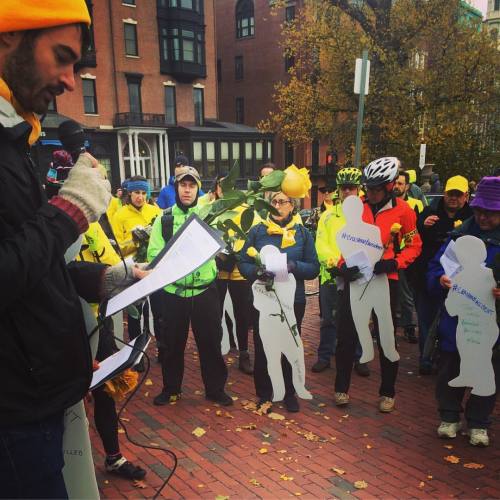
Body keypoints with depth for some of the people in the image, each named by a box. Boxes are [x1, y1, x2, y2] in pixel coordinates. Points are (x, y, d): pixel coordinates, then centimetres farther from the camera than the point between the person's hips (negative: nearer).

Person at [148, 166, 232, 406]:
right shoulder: (164, 219, 2)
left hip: (205, 290, 0)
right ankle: (171, 388, 32)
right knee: (172, 342, 13)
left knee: (210, 341, 9)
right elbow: (153, 254, -6)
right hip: (173, 292, 0)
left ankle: (215, 389, 26)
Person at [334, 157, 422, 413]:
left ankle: (388, 392, 25)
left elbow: (414, 246, 1)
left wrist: (393, 263, -15)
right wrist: (343, 264, -7)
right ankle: (342, 387, 21)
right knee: (346, 335, 5)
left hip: (384, 279, -2)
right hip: (354, 277, 2)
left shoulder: (402, 210, -6)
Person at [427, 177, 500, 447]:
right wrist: (440, 279, -21)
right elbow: (434, 268, 2)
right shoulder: (459, 235, -1)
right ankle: (449, 417, 32)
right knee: (449, 371, 13)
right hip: (455, 320, 1)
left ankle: (478, 423, 31)